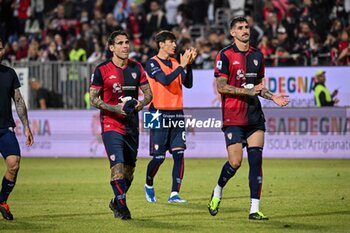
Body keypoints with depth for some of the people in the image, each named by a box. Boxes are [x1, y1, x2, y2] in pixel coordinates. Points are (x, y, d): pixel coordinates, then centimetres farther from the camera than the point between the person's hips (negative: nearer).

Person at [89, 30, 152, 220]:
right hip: (111, 124, -5)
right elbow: (93, 98, -5)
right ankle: (121, 205, -7)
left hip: (131, 125, 5)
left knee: (129, 168, 10)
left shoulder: (136, 68, 6)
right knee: (117, 165, -16)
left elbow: (148, 92, 11)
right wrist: (114, 108, -18)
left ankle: (117, 203, 29)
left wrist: (141, 103, -11)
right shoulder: (102, 70, -6)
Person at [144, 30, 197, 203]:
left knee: (179, 154, -5)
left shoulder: (176, 63, 13)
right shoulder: (152, 63, -5)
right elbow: (165, 80, -21)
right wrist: (182, 66, -21)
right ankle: (149, 185, 25)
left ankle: (174, 194, -4)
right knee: (158, 157, -2)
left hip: (177, 113, 5)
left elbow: (188, 84, 3)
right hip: (160, 114, -5)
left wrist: (188, 64, -8)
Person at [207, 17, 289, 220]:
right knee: (235, 162, -8)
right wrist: (248, 91, -18)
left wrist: (272, 97, 3)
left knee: (256, 160, -4)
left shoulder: (257, 55, 12)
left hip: (255, 116, 5)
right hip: (233, 117, -5)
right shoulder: (225, 55, -5)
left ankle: (255, 209, -3)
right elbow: (221, 87, -10)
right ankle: (218, 192, 22)